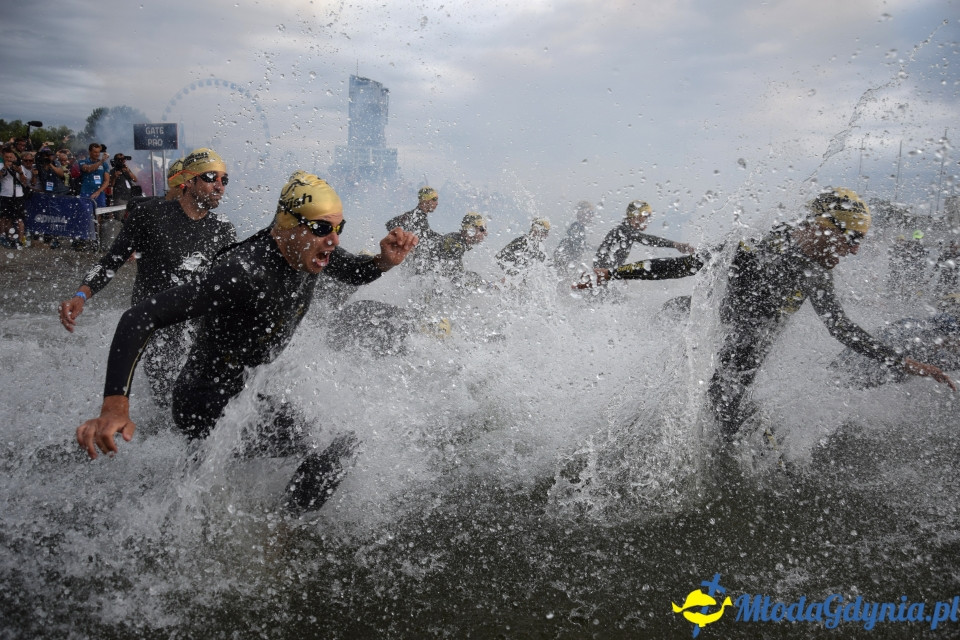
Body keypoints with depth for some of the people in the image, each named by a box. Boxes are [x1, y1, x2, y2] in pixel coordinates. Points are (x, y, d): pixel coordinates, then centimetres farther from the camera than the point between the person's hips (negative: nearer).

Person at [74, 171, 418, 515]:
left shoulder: (313, 249, -11)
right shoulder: (243, 272, -35)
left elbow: (355, 272, 10)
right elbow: (140, 318, -37)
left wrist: (385, 261, -13)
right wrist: (116, 406, -47)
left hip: (254, 388, 8)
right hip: (211, 406, -8)